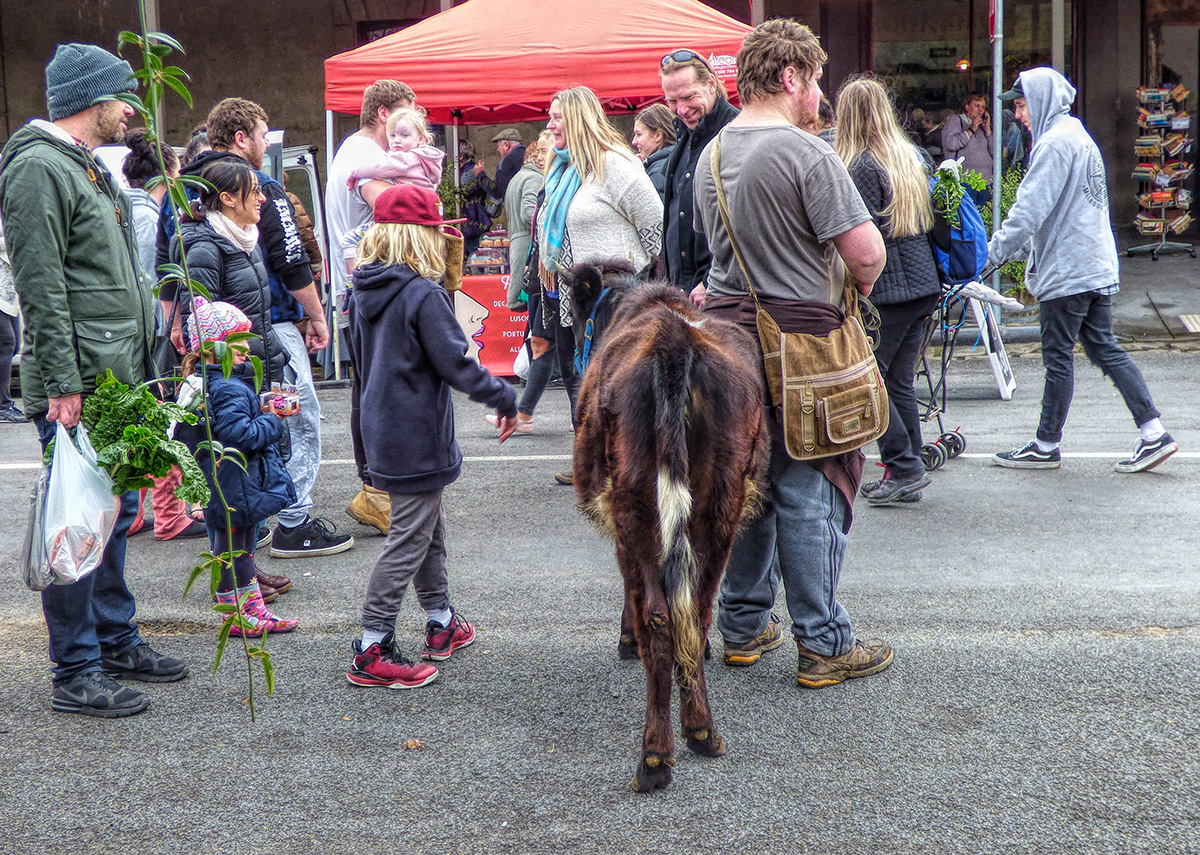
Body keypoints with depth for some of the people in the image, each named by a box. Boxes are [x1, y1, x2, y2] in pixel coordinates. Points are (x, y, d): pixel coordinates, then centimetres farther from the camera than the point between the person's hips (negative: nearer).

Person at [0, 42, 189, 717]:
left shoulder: (90, 168, 20)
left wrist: (137, 369, 21)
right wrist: (62, 383, -22)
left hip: (119, 381, 10)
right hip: (76, 388, -10)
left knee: (116, 513, 17)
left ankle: (116, 639, 29)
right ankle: (77, 674, 3)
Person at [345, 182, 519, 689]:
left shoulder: (364, 292, 6)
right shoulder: (424, 296, -20)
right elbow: (456, 365, -19)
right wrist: (505, 399, -6)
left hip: (384, 430, 9)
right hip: (416, 438, -9)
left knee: (429, 531, 22)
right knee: (409, 541, -2)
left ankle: (442, 625, 35)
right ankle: (372, 653, 1)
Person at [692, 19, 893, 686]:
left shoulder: (710, 155, 10)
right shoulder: (806, 154, -16)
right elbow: (868, 253, -20)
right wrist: (856, 290, 2)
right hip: (801, 340, -7)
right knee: (810, 494, 0)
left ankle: (743, 627, 25)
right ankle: (823, 645, 9)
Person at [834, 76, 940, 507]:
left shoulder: (862, 167, -13)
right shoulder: (913, 155, 12)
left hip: (887, 289, -8)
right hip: (924, 283, 8)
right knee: (901, 381, 13)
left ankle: (904, 466, -1)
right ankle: (906, 474, 16)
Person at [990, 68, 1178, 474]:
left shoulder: (1055, 143, -15)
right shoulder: (1079, 137, 18)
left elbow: (1031, 207, -21)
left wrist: (999, 248, -14)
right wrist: (1023, 249, 24)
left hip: (1067, 270, -10)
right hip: (1096, 267, 10)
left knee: (1058, 357, 0)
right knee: (1105, 349, 10)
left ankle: (1046, 446, 10)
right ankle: (1154, 433, 7)